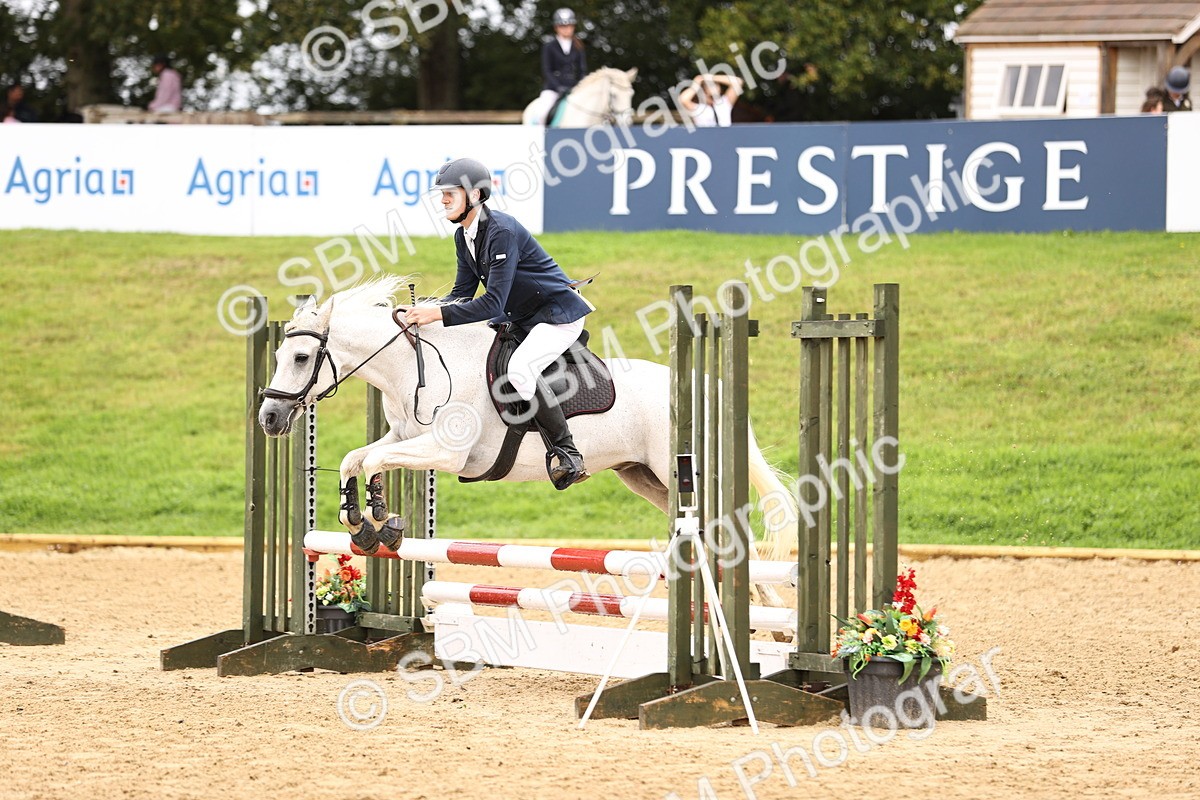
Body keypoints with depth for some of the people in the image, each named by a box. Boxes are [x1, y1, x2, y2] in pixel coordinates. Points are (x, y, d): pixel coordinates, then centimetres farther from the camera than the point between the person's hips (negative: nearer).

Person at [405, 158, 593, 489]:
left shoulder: (501, 232, -25)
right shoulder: (463, 237, 4)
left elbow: (493, 303, -30)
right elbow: (463, 293, 9)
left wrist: (439, 314, -33)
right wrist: (426, 308, -10)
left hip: (559, 315, -10)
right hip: (518, 318, 10)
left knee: (519, 368, -33)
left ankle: (568, 454, -27)